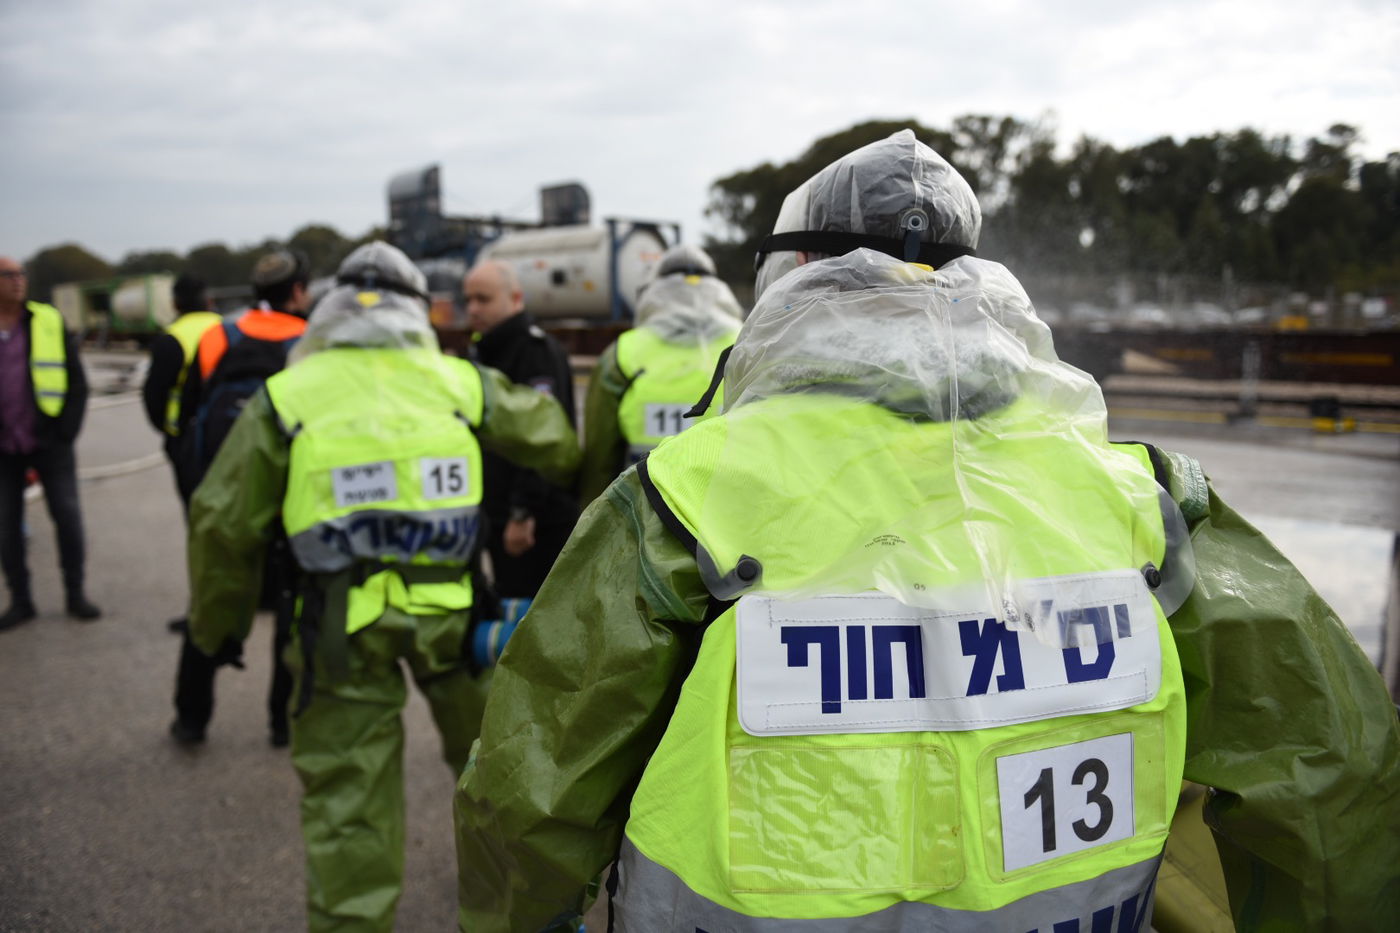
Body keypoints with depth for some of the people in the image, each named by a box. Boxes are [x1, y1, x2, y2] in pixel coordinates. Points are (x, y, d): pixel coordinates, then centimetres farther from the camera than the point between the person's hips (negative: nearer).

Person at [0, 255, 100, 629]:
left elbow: (77, 382, 0)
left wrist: (65, 431, -6)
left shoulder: (49, 323, -1)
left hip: (49, 441, -1)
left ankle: (75, 593, 13)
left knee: (68, 516, 0)